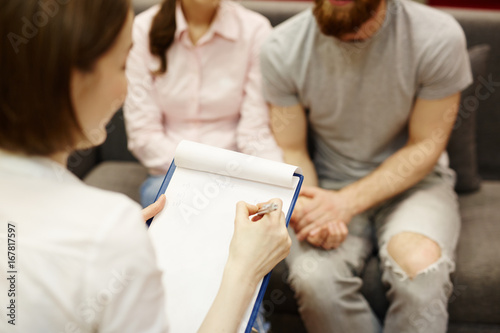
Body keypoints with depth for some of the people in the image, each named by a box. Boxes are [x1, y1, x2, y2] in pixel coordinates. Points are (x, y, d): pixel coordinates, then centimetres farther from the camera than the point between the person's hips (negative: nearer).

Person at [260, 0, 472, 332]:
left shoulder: (439, 36, -15)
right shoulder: (283, 48, -10)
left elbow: (425, 146, -8)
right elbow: (291, 151, -1)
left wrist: (347, 202, -21)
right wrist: (305, 206, -23)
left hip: (411, 181, 0)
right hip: (328, 185, 1)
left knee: (419, 266, -33)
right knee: (313, 278, -29)